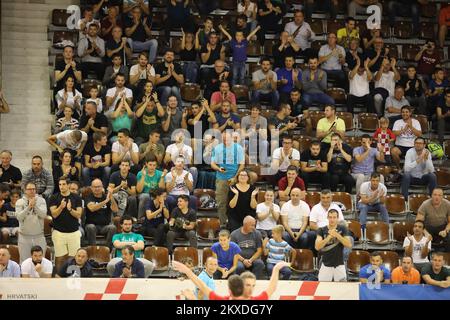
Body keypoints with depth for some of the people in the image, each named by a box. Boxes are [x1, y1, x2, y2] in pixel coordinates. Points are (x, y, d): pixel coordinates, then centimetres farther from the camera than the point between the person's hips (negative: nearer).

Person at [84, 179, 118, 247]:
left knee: (112, 227, -29)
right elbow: (92, 208, -20)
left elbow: (115, 210, -6)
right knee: (91, 227, -34)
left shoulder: (106, 196, 8)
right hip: (92, 224, -1)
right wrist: (105, 201, -29)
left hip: (105, 225, 1)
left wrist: (112, 198, -24)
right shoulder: (88, 198, 2)